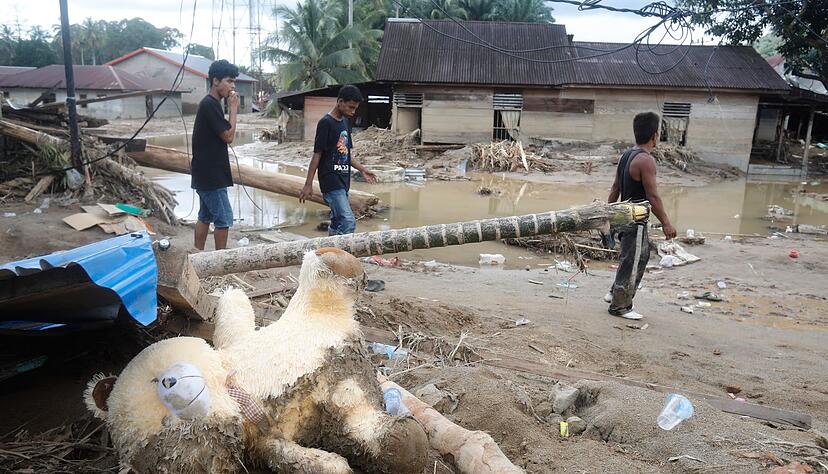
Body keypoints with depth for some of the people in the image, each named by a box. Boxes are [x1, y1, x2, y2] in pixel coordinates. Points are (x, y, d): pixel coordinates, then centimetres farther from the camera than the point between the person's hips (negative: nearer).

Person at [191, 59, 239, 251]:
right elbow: (228, 136, -17)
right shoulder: (209, 104, -17)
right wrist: (233, 108, -11)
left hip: (207, 174, 10)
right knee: (224, 218, -3)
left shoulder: (211, 104, 14)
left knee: (205, 216, 15)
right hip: (211, 175, -10)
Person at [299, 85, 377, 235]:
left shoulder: (346, 122, 14)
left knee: (337, 223, 10)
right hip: (331, 181, -8)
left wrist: (362, 169, 14)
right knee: (349, 222, -16)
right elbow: (317, 155, -11)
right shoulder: (326, 123, -11)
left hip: (343, 181, 8)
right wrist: (308, 184, -12)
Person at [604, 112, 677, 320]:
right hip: (636, 221, -9)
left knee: (641, 255, 21)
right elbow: (652, 196, -21)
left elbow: (615, 189, 13)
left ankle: (615, 293, 28)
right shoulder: (646, 160, -20)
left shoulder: (626, 155, 9)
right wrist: (666, 223, -16)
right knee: (632, 262, 2)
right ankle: (619, 306, 13)